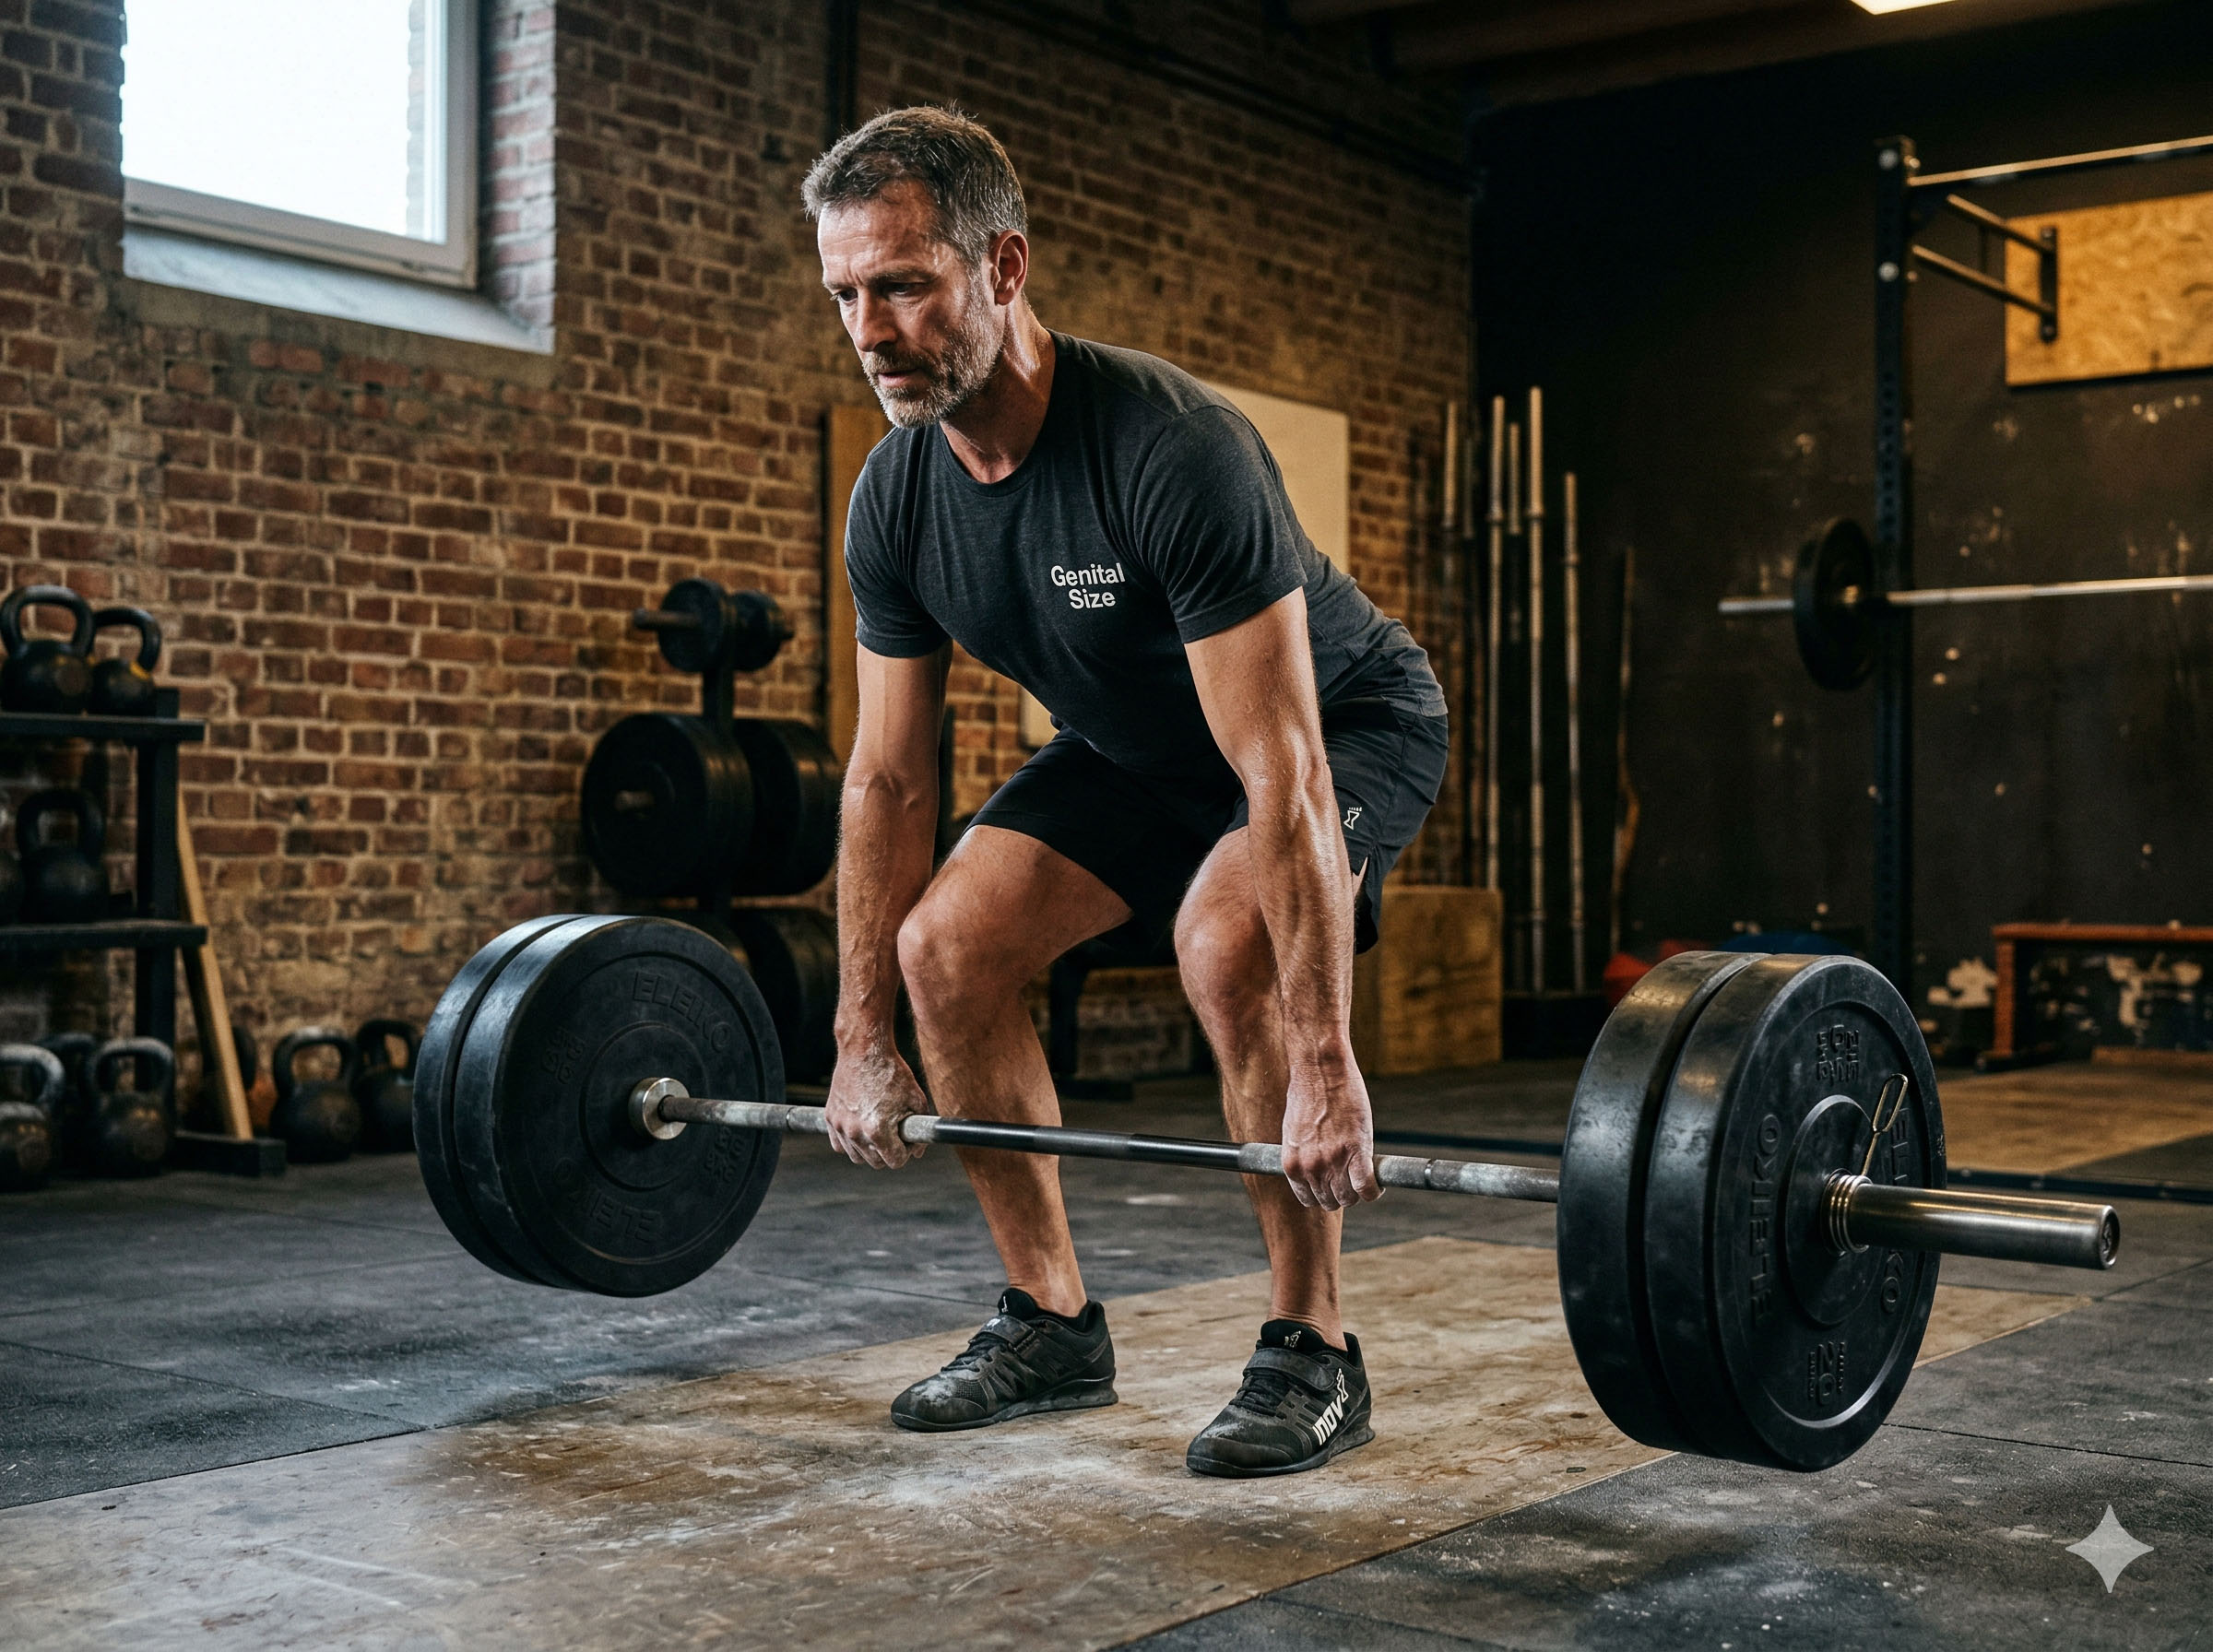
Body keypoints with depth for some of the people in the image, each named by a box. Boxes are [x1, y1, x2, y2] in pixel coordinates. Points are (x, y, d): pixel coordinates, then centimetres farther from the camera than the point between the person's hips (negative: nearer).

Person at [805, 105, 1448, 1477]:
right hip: (1138, 743, 7)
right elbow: (889, 776, -6)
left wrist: (1325, 1068, -40)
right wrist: (863, 1041, -4)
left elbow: (1281, 774, -39)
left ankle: (1314, 1354, -14)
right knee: (948, 942, -9)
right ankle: (1054, 1327, 6)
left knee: (1229, 940, -33)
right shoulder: (898, 499, -15)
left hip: (1348, 720, -6)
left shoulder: (1173, 452, -38)